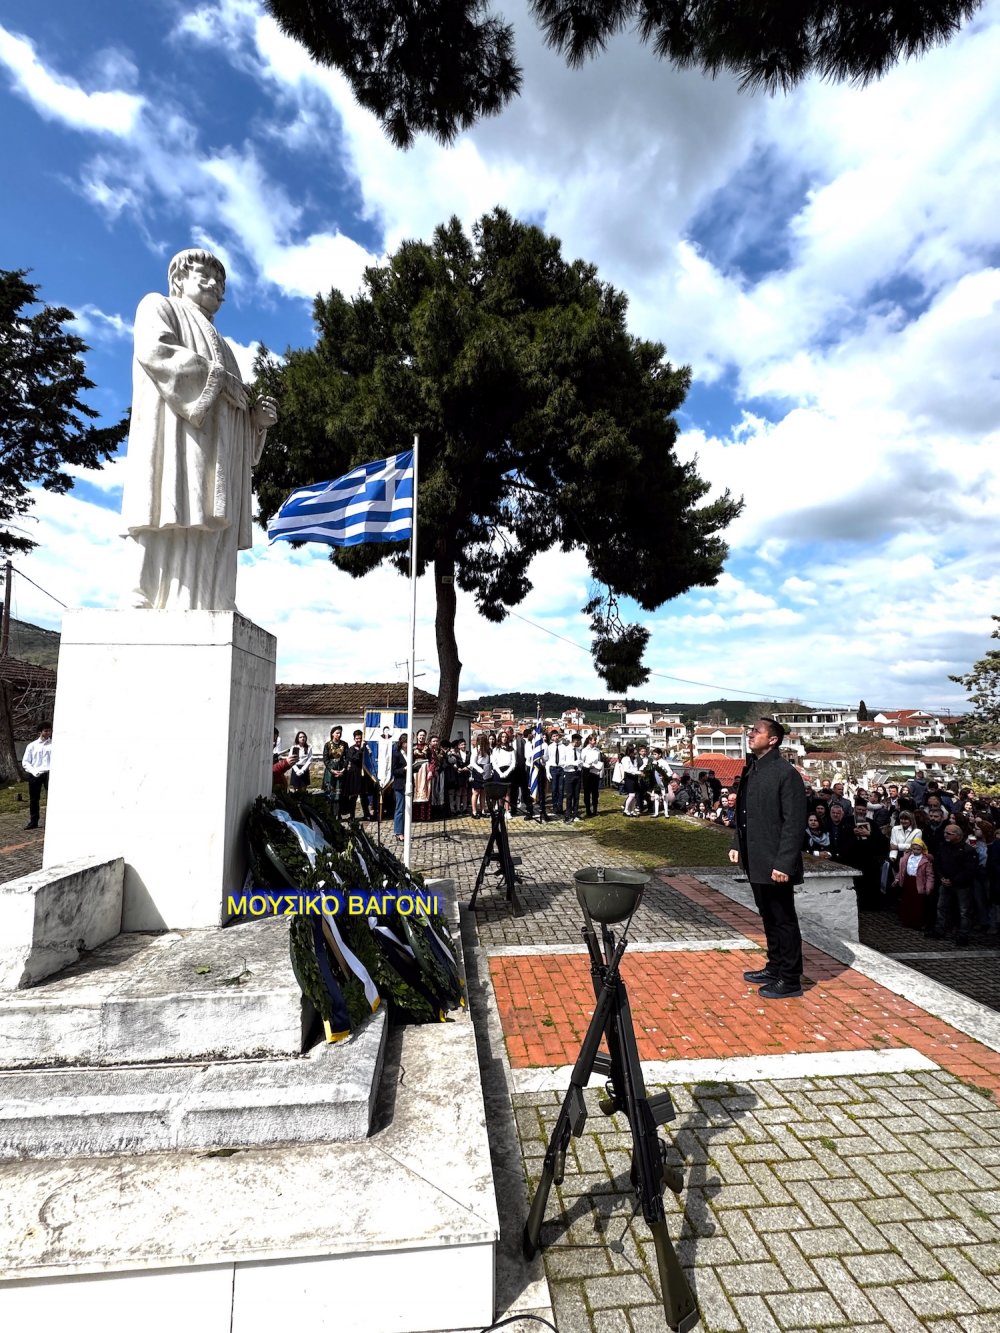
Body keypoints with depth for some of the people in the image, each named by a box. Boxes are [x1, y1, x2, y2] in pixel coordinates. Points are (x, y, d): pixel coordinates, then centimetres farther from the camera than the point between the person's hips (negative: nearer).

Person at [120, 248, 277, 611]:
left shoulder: (220, 347, 38)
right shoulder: (158, 306, 18)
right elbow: (153, 350, -5)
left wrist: (256, 417, 9)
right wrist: (218, 376, -5)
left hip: (217, 463, 7)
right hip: (177, 441, -7)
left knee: (209, 562, -8)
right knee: (169, 549, -22)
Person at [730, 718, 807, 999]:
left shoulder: (785, 773, -16)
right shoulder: (751, 770, 9)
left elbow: (794, 823, -18)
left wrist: (783, 863, -21)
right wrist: (737, 845, 10)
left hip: (774, 863, -8)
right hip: (755, 860, 8)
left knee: (783, 920, 6)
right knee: (768, 918, 20)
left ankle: (790, 980, 19)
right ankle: (775, 967, 34)